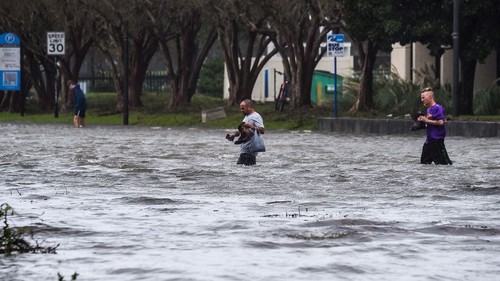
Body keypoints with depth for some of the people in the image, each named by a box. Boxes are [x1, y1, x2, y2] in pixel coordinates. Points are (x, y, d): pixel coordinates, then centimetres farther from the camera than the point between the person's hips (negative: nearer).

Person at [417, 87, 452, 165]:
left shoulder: (437, 108, -12)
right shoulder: (428, 109, 17)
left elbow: (441, 122, -23)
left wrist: (427, 120, -16)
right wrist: (422, 120, 9)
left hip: (437, 140, -10)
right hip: (429, 140, 10)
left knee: (443, 162, -11)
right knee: (424, 162, 11)